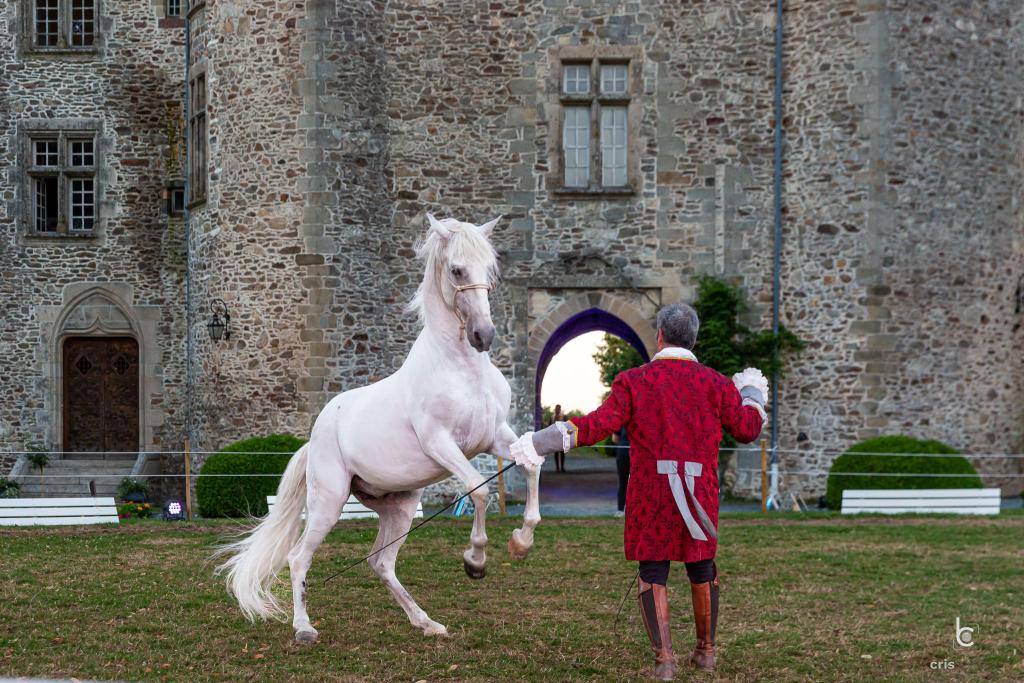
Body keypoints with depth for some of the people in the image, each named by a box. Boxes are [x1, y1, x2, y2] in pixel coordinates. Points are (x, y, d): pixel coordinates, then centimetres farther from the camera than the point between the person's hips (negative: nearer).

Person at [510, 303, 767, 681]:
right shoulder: (716, 383, 2)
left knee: (652, 573, 6)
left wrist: (543, 441, -12)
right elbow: (747, 429, 7)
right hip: (700, 491, 2)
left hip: (649, 493, -2)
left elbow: (602, 423, -13)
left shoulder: (634, 380, -3)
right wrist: (752, 394, 28)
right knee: (701, 569, 18)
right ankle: (706, 650, 29)